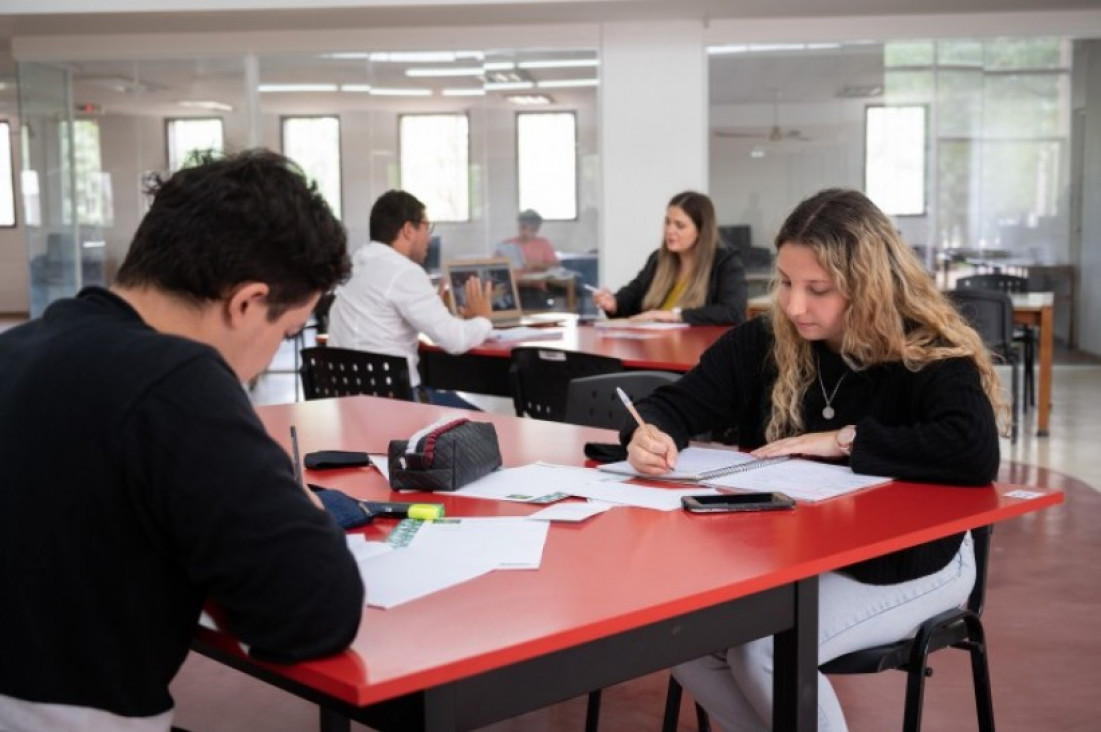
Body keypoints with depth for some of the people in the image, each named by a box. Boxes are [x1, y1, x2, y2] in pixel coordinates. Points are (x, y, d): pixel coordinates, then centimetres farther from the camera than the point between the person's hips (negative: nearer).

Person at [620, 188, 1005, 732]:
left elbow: (976, 453, -32)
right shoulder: (764, 343, -2)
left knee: (763, 650, -26)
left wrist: (847, 440, -26)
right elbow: (678, 403, 1)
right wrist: (652, 432, -23)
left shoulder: (929, 353, -16)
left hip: (907, 561, -5)